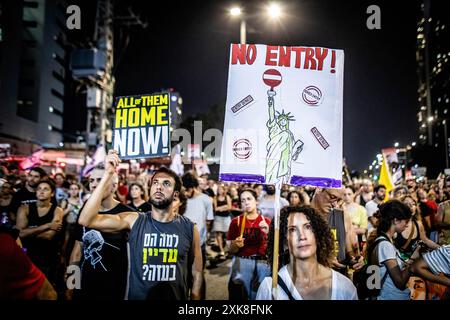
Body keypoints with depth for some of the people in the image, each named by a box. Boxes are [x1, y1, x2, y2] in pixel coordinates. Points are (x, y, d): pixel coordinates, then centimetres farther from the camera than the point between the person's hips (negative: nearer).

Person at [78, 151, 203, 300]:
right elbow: (86, 220, -22)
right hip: (137, 297, 0)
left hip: (176, 297, 0)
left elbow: (196, 273, 0)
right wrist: (108, 174, -27)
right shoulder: (134, 220, -10)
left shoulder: (189, 228, -9)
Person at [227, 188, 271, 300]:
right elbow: (231, 251, 3)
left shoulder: (266, 221, 2)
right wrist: (236, 245, -18)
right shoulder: (236, 221, -1)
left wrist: (267, 233, -13)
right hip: (241, 263, -1)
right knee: (239, 295, 5)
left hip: (262, 264, 1)